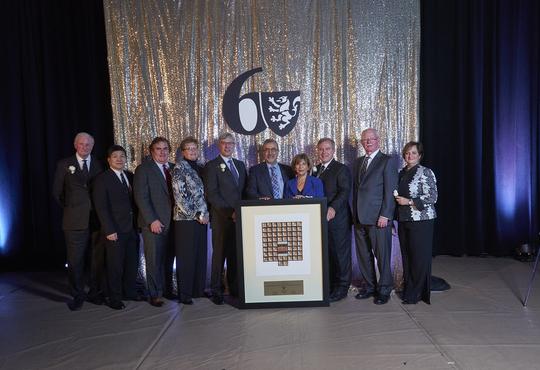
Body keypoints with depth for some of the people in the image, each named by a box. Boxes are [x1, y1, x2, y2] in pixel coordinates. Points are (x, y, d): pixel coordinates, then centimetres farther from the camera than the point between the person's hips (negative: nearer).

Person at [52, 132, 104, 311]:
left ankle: (96, 291, 25)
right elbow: (57, 192, 9)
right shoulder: (64, 164, 5)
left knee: (99, 258, 9)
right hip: (75, 221, -1)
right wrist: (70, 208, 7)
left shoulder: (100, 165, 7)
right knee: (75, 261, 2)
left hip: (97, 219, 1)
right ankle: (78, 295, 16)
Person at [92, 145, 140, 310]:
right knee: (115, 265, 4)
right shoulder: (102, 179, -6)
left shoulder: (130, 176, 11)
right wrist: (109, 230, -16)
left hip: (132, 228, 6)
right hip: (115, 231, -5)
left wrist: (138, 223, 6)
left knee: (132, 262, 13)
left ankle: (130, 292, 30)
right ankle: (115, 299, 18)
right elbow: (101, 207, -11)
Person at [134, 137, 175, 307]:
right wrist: (152, 220, -14)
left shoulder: (173, 168, 13)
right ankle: (155, 295, 12)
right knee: (154, 259, 1)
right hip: (153, 223, -4)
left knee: (168, 259, 9)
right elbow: (141, 197, -8)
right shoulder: (143, 169, -2)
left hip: (171, 222, 5)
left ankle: (167, 289, 22)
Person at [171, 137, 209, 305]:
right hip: (185, 218, -6)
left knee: (201, 255, 10)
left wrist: (205, 213, 8)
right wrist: (197, 215, -13)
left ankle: (199, 289, 21)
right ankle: (184, 294, 12)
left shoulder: (200, 168, 13)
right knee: (186, 256, 1)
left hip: (201, 218, 6)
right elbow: (179, 196, -13)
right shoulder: (179, 169, -7)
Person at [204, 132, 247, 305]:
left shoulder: (240, 165, 17)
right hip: (221, 219, -5)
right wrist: (230, 213, -14)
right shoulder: (212, 166, -1)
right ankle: (217, 291, 11)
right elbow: (211, 194, -9)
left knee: (236, 255, 8)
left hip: (239, 218, 5)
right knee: (219, 255, 1)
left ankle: (234, 288, 19)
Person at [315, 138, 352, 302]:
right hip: (320, 219, 6)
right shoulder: (315, 170, 17)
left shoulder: (341, 169, -5)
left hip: (337, 219, -6)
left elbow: (344, 191, -17)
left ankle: (342, 287, 14)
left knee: (340, 253, 2)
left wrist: (333, 208, -31)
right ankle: (329, 284, 23)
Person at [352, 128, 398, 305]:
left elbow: (390, 190, -9)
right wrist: (355, 213, 10)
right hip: (359, 217, 6)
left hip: (378, 218, -6)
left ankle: (384, 289, 16)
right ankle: (370, 286, 26)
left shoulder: (387, 161, -3)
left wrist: (385, 215, -14)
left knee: (382, 255, 2)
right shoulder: (358, 162, 17)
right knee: (363, 255, 12)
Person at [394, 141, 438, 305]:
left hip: (421, 221, -6)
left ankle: (417, 293, 13)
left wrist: (409, 201, -16)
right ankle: (408, 290, 22)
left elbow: (432, 197, -12)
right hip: (404, 221, 6)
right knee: (406, 255, 10)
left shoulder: (425, 172, -6)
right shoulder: (401, 173, 13)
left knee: (420, 257, 0)